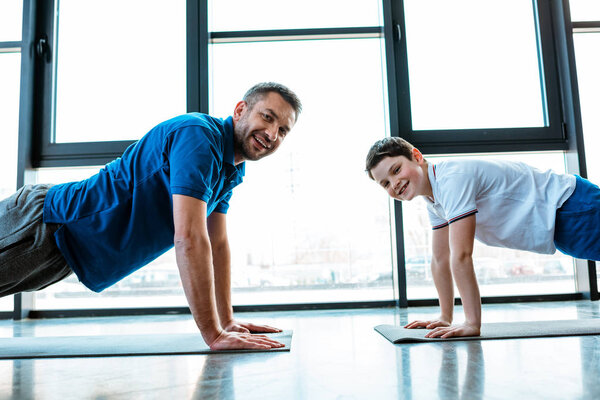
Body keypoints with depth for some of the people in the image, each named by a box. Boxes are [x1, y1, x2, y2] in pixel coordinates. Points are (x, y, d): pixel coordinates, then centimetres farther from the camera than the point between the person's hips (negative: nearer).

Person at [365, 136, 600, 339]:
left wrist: (472, 324, -32)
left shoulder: (452, 178, -30)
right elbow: (440, 259, 4)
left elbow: (461, 256, -34)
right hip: (556, 232, 9)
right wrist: (445, 317, 5)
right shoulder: (434, 197, 0)